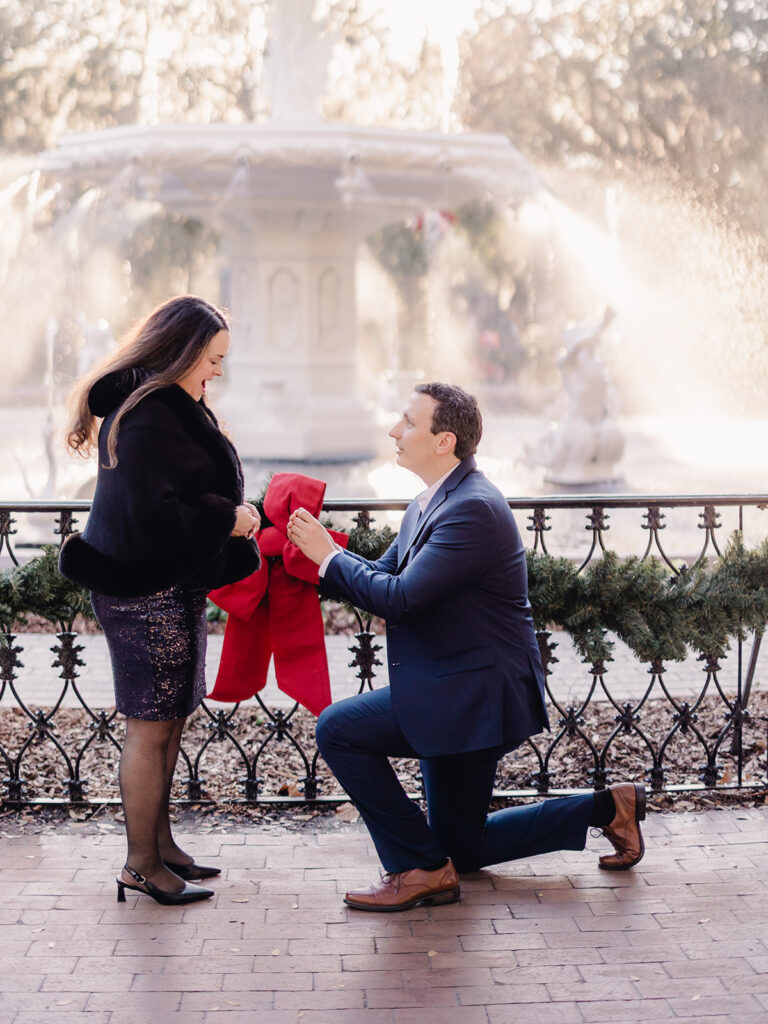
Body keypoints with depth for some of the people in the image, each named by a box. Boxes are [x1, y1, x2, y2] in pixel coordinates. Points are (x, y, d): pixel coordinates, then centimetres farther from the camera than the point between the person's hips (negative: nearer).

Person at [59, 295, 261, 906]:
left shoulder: (173, 407, 15)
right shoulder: (145, 419, -19)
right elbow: (152, 517, -26)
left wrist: (230, 518, 12)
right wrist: (227, 519, -16)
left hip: (174, 590, 10)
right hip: (147, 596, -10)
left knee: (169, 724, 15)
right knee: (151, 729, -3)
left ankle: (160, 844, 26)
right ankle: (141, 866, 6)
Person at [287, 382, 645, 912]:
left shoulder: (473, 509, -23)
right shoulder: (432, 503, 10)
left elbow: (399, 598, -27)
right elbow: (382, 576, 13)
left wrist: (329, 555, -15)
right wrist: (318, 556, -2)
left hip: (475, 694, -11)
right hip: (464, 691, 11)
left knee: (339, 729, -17)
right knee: (462, 847, 19)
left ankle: (422, 868, -8)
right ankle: (606, 807, 25)